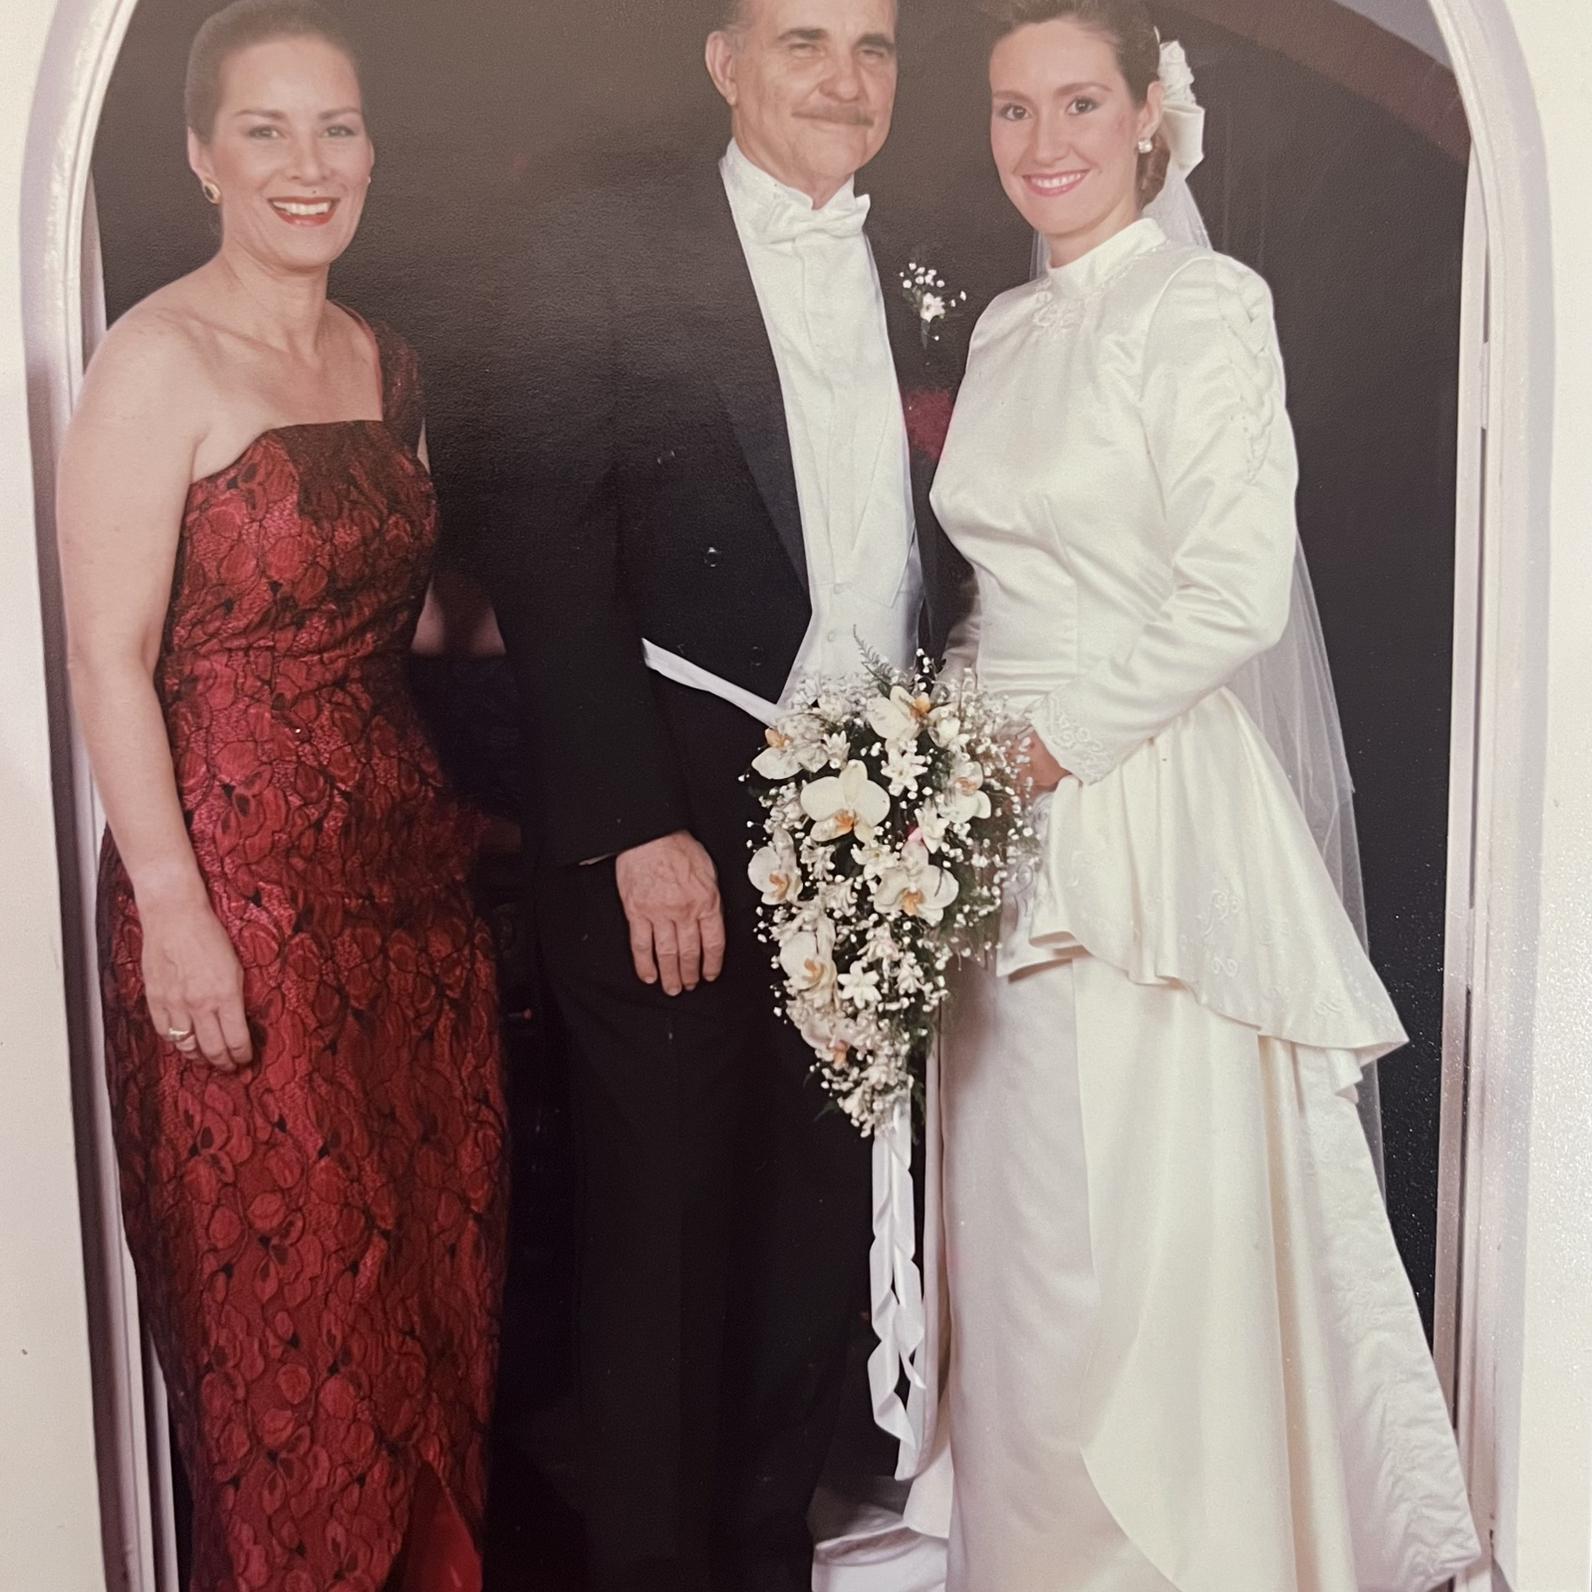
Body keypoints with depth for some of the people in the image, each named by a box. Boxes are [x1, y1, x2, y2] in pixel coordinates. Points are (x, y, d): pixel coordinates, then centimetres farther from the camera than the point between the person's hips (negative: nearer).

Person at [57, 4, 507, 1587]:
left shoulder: (386, 362, 11)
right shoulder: (156, 363, -10)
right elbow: (108, 657, -14)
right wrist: (173, 914, -17)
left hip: (406, 871, 7)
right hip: (240, 888, -6)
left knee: (431, 1260, 16)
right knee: (285, 1295, 7)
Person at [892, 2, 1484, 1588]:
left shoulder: (1199, 302, -8)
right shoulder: (1004, 327, 15)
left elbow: (1233, 596, -16)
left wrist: (1046, 745, -14)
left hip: (1144, 811, -7)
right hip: (1006, 823, 7)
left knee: (1149, 1247, 2)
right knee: (1017, 1230, 14)